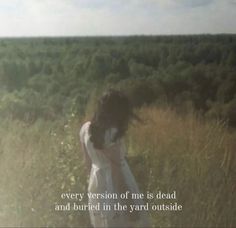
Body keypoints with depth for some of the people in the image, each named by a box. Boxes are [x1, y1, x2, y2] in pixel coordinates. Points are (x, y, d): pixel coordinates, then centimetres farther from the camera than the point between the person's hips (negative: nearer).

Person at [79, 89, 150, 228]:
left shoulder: (85, 128, 0)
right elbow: (117, 170, -22)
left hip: (97, 189, 8)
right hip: (115, 192, -8)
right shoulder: (112, 134, -24)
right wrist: (130, 204, -16)